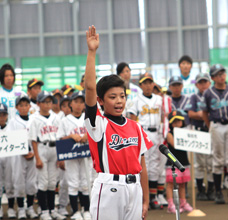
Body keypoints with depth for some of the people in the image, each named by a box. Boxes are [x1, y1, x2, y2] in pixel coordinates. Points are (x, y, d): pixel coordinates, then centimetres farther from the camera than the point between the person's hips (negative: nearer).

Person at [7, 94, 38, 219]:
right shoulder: (13, 122, 3)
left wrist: (34, 153, -9)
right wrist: (23, 153, -14)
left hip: (33, 156, 2)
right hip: (18, 156, -2)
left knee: (32, 182, 3)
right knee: (19, 182, -2)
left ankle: (30, 208, 15)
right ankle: (21, 209, 8)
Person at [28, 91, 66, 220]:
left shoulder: (56, 118, 9)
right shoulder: (36, 119, -4)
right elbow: (33, 140, -7)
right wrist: (37, 158, -12)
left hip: (55, 151, 4)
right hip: (42, 151, -4)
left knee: (53, 182, 9)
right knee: (43, 182, -2)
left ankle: (52, 210, 17)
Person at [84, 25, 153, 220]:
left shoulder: (135, 127, 10)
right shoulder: (98, 124, -3)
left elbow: (141, 165, 12)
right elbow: (90, 87, -17)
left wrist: (145, 200, 10)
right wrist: (92, 52, -21)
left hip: (134, 189, 5)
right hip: (109, 189, -4)